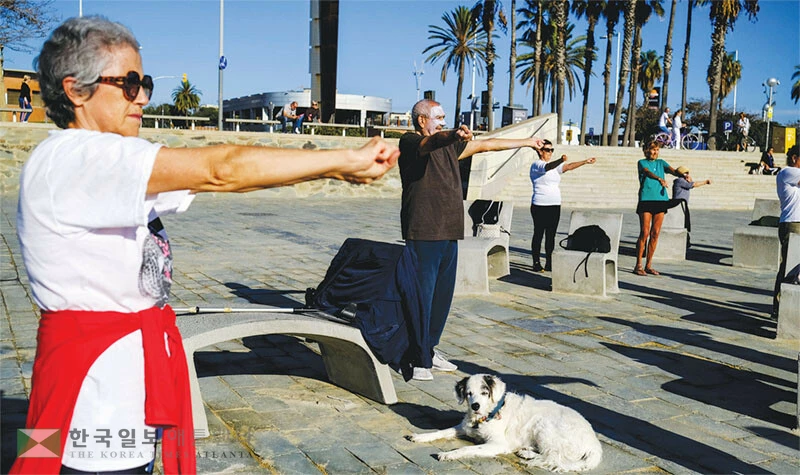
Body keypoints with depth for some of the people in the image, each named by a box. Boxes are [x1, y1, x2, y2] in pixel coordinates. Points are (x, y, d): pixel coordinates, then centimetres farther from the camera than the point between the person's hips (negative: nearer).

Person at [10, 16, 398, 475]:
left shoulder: (112, 169, 12)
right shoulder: (69, 158, -18)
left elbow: (208, 178, 4)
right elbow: (218, 170, -24)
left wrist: (339, 167, -7)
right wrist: (347, 159, -19)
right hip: (94, 378, -9)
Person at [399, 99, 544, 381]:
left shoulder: (449, 146, 20)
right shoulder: (410, 142, -4)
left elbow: (486, 145, 27)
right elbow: (432, 141, -27)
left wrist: (525, 142, 33)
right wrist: (455, 135, -48)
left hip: (449, 234, 8)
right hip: (423, 234, -8)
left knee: (442, 296, 11)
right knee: (421, 297, -7)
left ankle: (428, 349, 24)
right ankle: (416, 360, 0)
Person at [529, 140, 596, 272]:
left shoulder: (555, 165, 16)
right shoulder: (536, 165, -6)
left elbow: (569, 166, 4)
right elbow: (548, 167, -27)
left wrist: (585, 162, -8)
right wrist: (561, 160, -44)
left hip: (555, 206, 7)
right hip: (540, 206, -7)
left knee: (551, 235, 6)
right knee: (538, 234, -2)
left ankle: (549, 264, 10)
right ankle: (536, 264, 2)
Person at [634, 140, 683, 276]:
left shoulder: (661, 163, 16)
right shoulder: (642, 162, 3)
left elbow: (673, 170, -2)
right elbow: (648, 173, -18)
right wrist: (660, 179, -38)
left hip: (661, 199, 5)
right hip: (646, 200, -4)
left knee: (655, 233, 4)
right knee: (645, 233, -8)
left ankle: (648, 265, 12)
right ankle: (638, 265, 0)